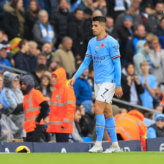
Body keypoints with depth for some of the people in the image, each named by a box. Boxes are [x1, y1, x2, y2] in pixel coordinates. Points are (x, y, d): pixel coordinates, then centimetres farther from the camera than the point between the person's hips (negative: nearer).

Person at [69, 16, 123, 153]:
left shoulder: (111, 42, -11)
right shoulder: (92, 42, 11)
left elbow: (117, 64, -11)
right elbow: (86, 62, 16)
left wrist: (118, 85, -14)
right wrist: (75, 77, 5)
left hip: (108, 81, -7)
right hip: (98, 81, 7)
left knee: (98, 108, -15)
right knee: (107, 113, 8)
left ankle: (98, 144, -14)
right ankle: (115, 144, 12)